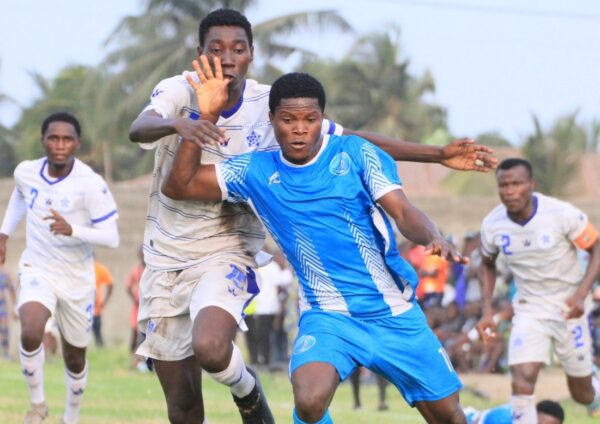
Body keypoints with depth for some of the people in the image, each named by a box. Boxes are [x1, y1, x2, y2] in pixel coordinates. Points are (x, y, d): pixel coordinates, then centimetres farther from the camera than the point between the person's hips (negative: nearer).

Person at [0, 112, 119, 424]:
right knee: (31, 333, -28)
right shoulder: (25, 173, -8)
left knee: (74, 357, 12)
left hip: (77, 280, -1)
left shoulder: (91, 184, -21)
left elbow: (111, 238, -23)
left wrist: (72, 230, -38)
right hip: (37, 270, 1)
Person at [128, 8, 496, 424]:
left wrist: (438, 154, -7)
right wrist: (177, 124, -54)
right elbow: (139, 128, -31)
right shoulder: (180, 92, -10)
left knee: (210, 348, -32)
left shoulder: (272, 106, -7)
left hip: (227, 252, -1)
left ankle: (247, 390, 3)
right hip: (165, 254, 1)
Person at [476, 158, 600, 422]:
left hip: (568, 308, -2)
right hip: (529, 309, 2)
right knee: (522, 383, -20)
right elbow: (487, 264, 11)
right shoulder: (492, 225, -9)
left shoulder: (562, 214, -21)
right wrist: (487, 309, 0)